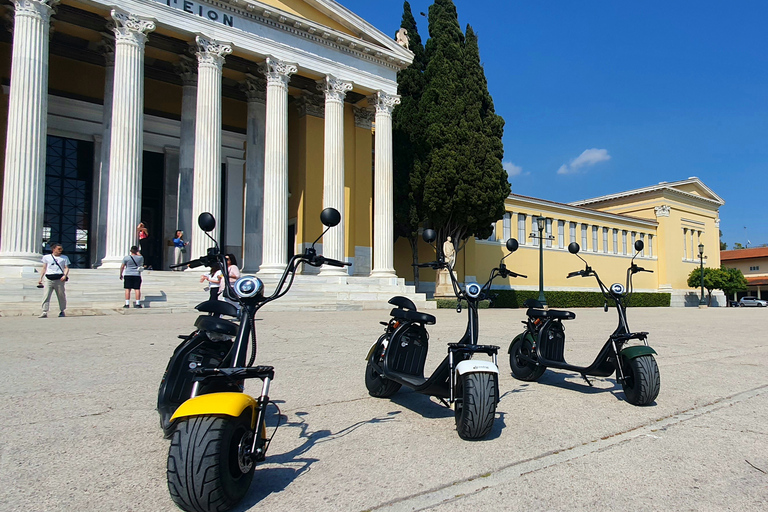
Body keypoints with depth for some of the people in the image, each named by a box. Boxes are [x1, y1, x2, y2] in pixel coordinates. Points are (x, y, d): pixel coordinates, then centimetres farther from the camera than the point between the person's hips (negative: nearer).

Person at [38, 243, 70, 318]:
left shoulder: (64, 258, 12)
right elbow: (44, 268, 16)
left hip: (59, 279, 0)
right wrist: (40, 278, 11)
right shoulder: (46, 257, 13)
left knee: (61, 296, 4)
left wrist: (65, 275, -13)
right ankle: (44, 312, -11)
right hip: (49, 279, 0)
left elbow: (66, 268, 6)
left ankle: (62, 311, 17)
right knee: (46, 295, -9)